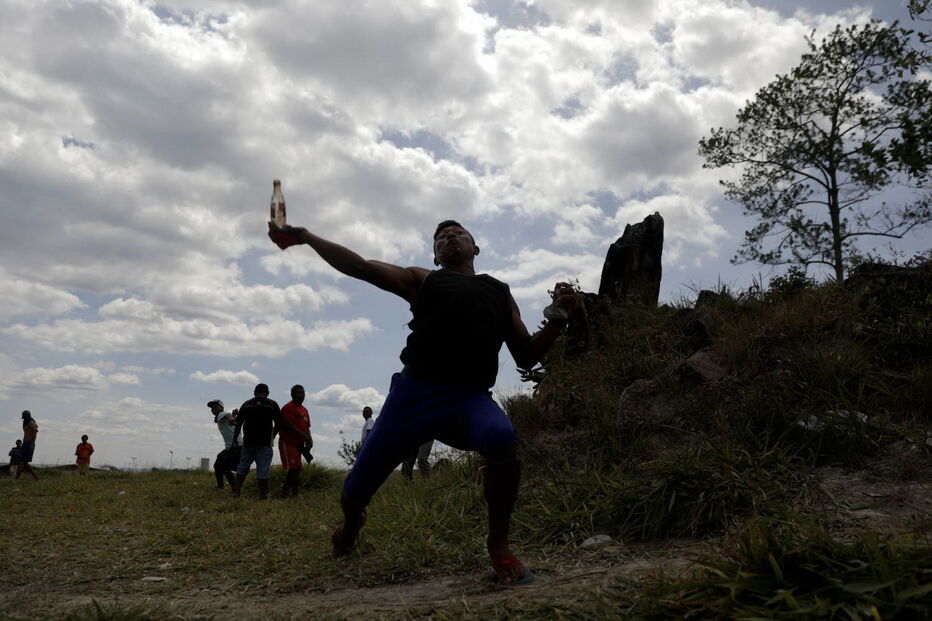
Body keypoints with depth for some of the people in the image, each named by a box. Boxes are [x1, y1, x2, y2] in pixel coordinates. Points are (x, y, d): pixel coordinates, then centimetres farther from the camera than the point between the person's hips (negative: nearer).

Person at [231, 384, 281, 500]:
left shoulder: (246, 404, 11)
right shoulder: (272, 404, 3)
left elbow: (238, 425, 9)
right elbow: (278, 424, 1)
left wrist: (234, 441, 15)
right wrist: (272, 437, 15)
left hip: (248, 442, 3)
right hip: (265, 443, -2)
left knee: (242, 468, 13)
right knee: (263, 470, -1)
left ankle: (236, 493, 7)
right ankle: (262, 497, -1)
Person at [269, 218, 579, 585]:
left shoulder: (501, 294, 21)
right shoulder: (422, 280, 18)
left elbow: (526, 357, 20)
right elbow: (359, 267, 10)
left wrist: (558, 319, 5)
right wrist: (304, 237, 3)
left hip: (470, 398, 0)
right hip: (413, 394, 1)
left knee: (502, 439, -35)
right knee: (355, 492, 4)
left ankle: (499, 547, -12)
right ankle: (350, 528, 44)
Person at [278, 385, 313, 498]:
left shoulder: (304, 410, 20)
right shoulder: (289, 407, -8)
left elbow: (307, 427, 21)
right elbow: (289, 426, -17)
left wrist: (309, 439, 3)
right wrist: (304, 436, -17)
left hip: (298, 444, 9)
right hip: (288, 443, -9)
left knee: (296, 470, 7)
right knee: (293, 469, -14)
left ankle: (294, 494, 11)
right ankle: (285, 494, -9)